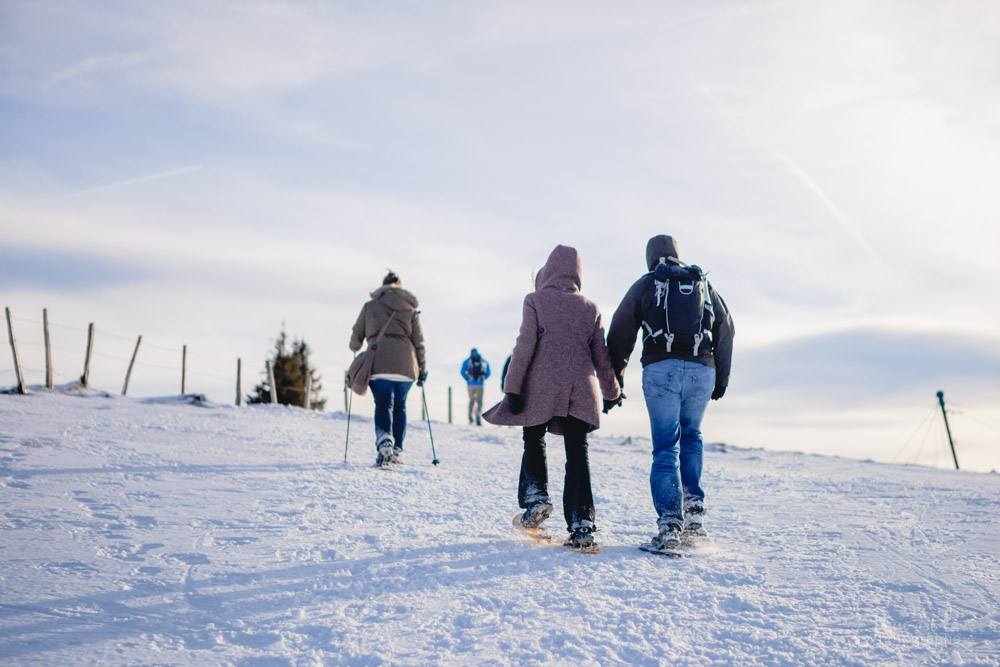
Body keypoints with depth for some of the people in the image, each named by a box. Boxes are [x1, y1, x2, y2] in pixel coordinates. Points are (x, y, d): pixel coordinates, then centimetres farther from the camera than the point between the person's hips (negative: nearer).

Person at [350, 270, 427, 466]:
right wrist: (422, 368, 15)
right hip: (406, 365, 1)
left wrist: (354, 348, 38)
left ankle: (384, 441, -28)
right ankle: (397, 450, 13)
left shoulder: (369, 307, 12)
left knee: (383, 405, -1)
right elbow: (419, 341, 10)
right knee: (400, 406, 15)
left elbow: (357, 335, 15)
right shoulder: (410, 309, 13)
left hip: (379, 365, -1)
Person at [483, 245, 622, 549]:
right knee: (577, 453, 3)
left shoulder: (535, 300, 1)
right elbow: (601, 355, 12)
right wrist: (611, 392, 23)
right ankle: (581, 524, -3)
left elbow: (525, 346, -8)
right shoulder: (590, 307, 10)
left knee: (533, 442, 19)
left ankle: (536, 496, 0)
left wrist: (513, 387, -7)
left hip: (541, 389, -2)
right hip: (581, 391, 2)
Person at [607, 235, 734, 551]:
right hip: (702, 372, 3)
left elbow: (620, 332, 7)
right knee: (691, 436, 23)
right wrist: (721, 379, 22)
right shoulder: (703, 284, 19)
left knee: (666, 446, 0)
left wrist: (615, 377, 14)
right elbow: (725, 330, 17)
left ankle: (669, 523, -10)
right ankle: (694, 510, 14)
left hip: (661, 370, -2)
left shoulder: (645, 285, 11)